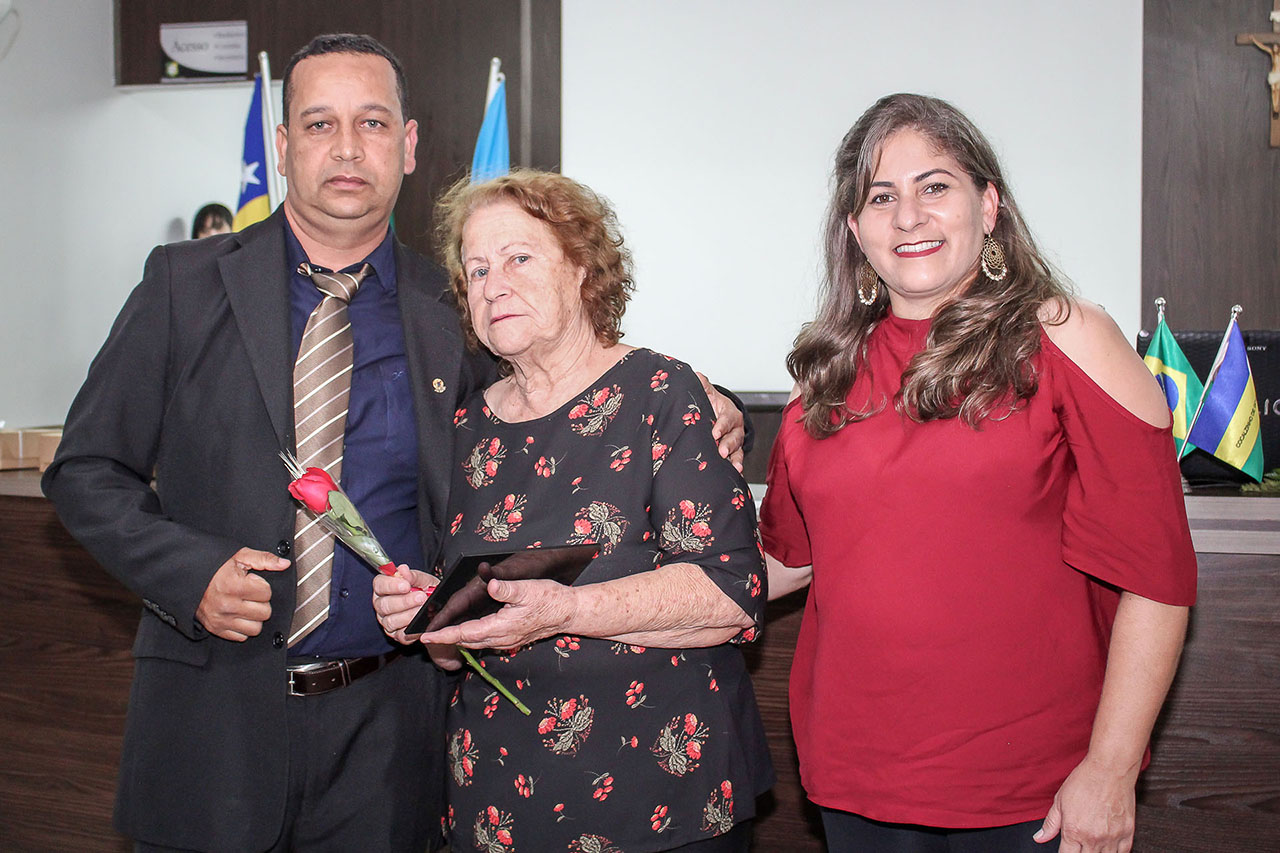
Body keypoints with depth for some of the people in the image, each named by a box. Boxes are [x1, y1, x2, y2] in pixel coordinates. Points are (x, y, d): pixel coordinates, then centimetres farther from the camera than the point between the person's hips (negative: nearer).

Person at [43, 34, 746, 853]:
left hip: (387, 724, 1)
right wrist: (192, 571, -14)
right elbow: (86, 469, 2)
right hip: (216, 715, 0)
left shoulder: (452, 313, 2)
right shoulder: (187, 284, 0)